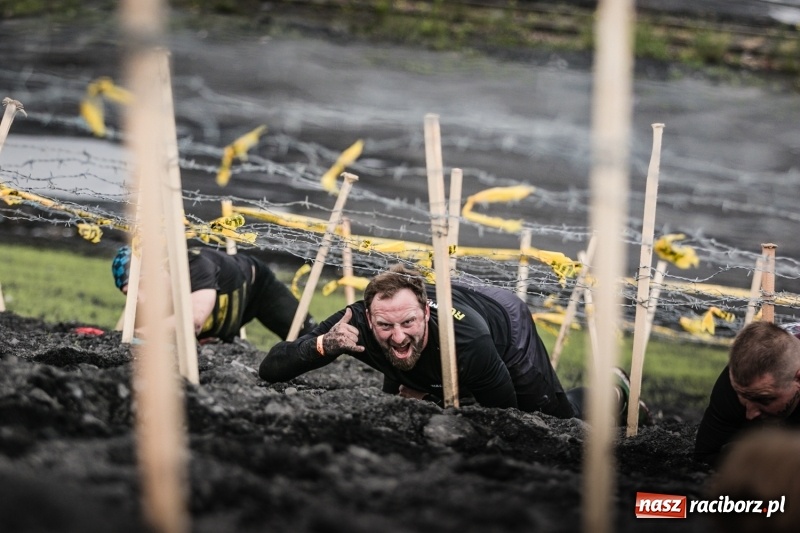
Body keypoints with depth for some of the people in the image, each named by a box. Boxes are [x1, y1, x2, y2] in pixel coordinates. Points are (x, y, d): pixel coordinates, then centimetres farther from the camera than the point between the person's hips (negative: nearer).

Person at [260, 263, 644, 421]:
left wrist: (424, 397, -30)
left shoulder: (466, 339, -48)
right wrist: (322, 345, -57)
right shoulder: (355, 323, -40)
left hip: (506, 321, -4)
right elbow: (269, 370, -39)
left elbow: (504, 413, -31)